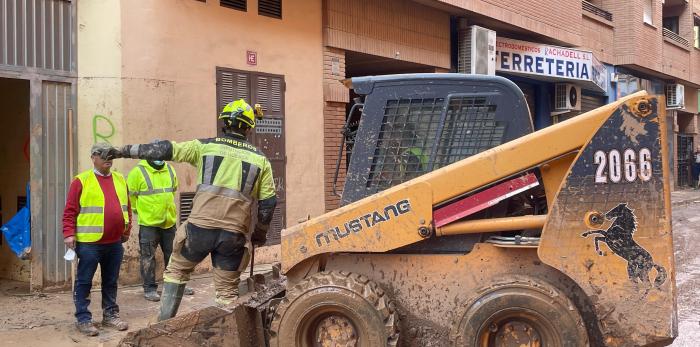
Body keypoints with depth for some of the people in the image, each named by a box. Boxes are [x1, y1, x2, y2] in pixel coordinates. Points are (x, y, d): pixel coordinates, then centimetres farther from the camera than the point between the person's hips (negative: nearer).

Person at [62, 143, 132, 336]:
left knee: (111, 282, 14)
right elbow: (70, 210, -6)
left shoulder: (120, 180, 11)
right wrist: (69, 234, -13)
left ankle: (110, 314, 24)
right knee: (84, 282, 3)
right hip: (89, 242, -5)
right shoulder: (82, 180, -5)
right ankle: (83, 319, 10)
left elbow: (127, 207, 17)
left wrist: (127, 230, 13)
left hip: (115, 242, 5)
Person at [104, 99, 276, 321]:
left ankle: (164, 321, 20)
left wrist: (125, 150, 12)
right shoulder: (260, 159, 9)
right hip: (234, 234, 1)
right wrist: (260, 234, 22)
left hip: (201, 227, -1)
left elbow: (165, 150, 3)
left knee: (176, 270, 21)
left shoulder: (206, 146, 5)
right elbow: (268, 203, 9)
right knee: (227, 290, 11)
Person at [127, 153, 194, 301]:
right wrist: (141, 210, 2)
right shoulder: (138, 172, -12)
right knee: (148, 257, 2)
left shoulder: (170, 170, 7)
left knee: (173, 255, 14)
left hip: (169, 221, 6)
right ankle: (149, 288, 11)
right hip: (148, 223, -6)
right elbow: (130, 194, -7)